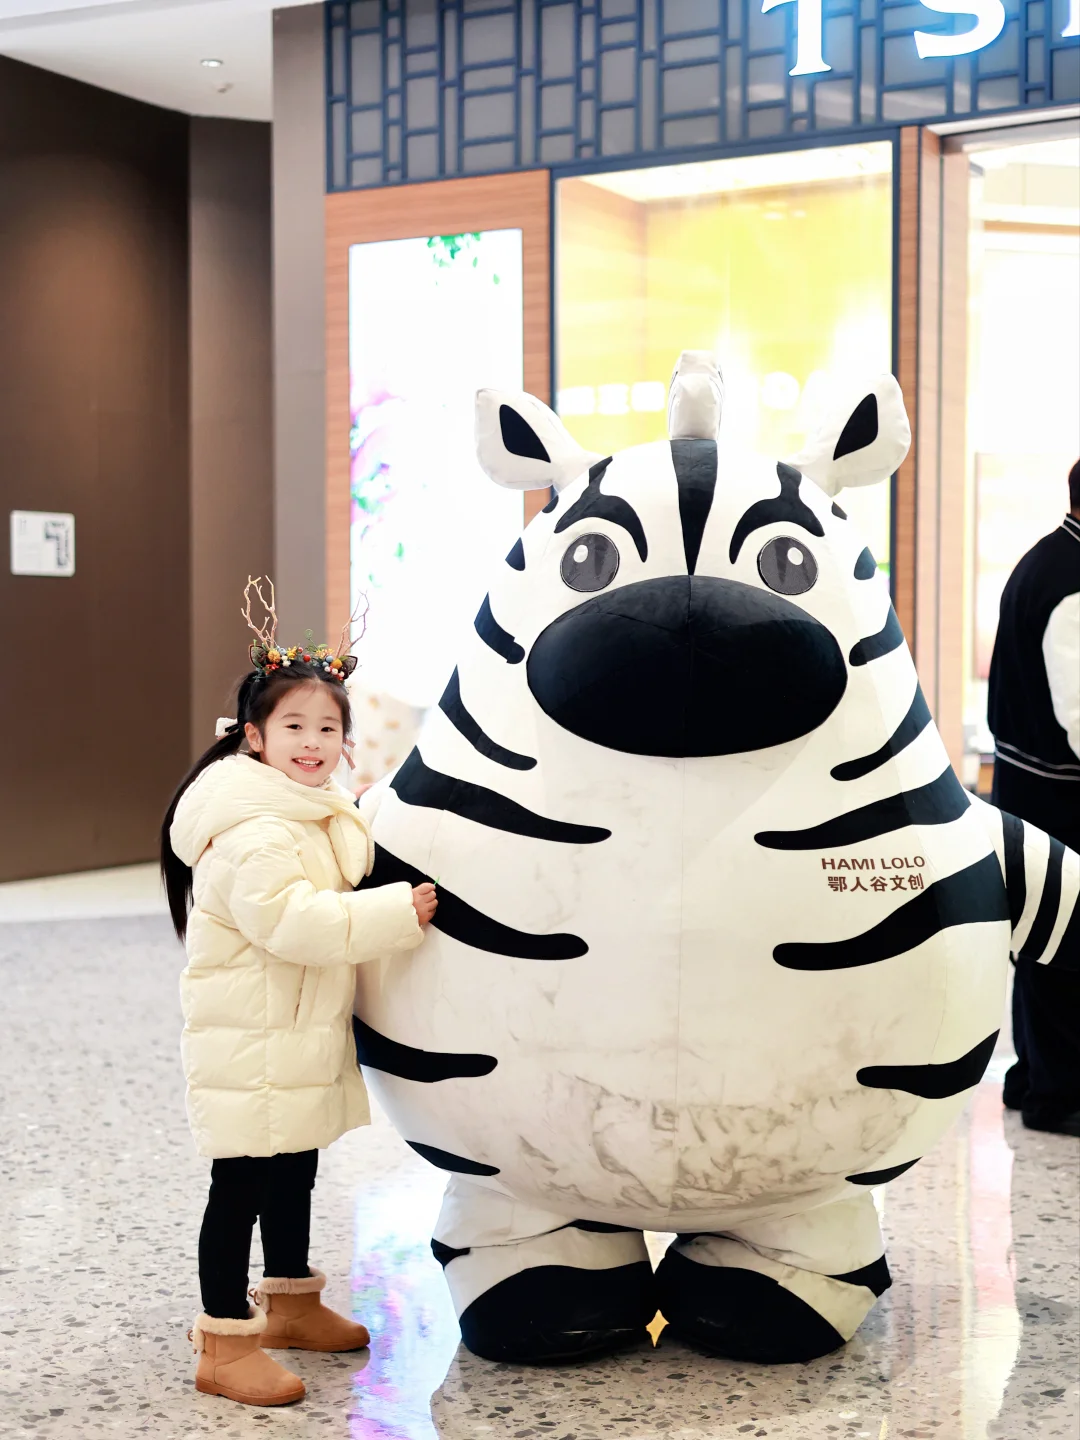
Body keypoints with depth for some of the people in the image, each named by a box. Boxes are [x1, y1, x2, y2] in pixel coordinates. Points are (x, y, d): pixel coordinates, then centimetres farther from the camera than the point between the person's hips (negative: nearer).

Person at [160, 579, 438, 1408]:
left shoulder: (330, 814, 11)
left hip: (307, 1036, 10)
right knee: (242, 1183, -4)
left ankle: (292, 1306, 36)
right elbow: (292, 920, -31)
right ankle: (225, 1345, 4)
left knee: (295, 1173, 20)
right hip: (249, 1040, -10)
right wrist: (398, 913, -28)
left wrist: (403, 896, 11)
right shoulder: (250, 832, -21)